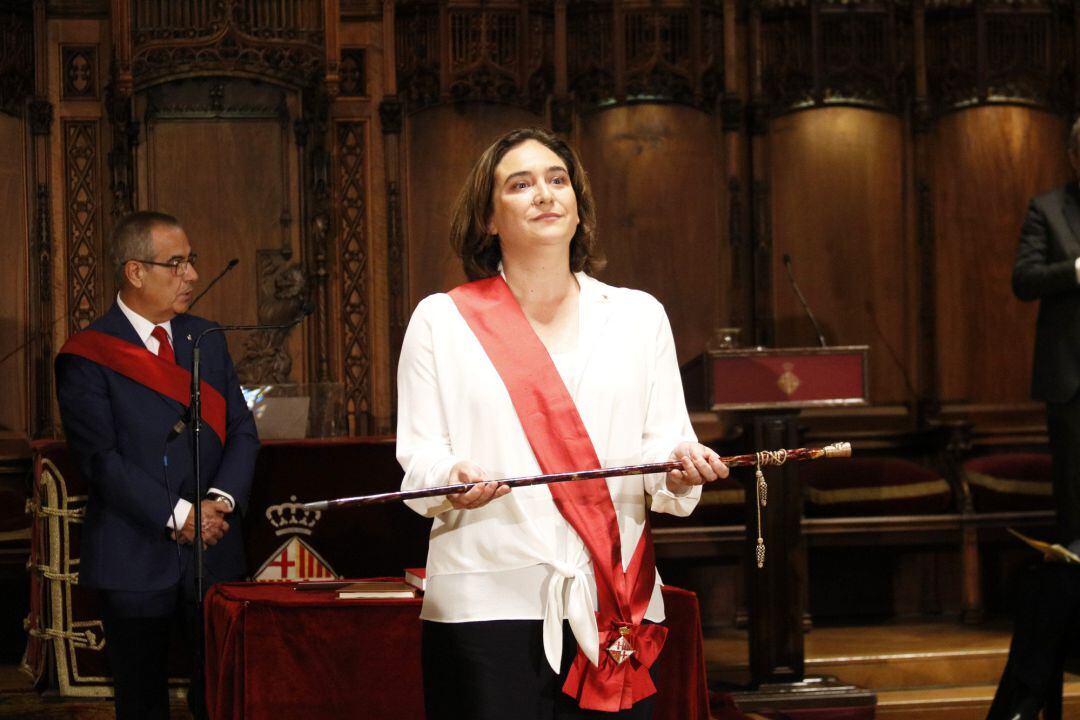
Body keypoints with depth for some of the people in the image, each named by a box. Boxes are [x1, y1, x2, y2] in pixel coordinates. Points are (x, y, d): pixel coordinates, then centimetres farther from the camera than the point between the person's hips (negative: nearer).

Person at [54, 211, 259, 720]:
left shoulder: (207, 340, 11)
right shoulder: (85, 358, -5)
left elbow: (242, 431, 8)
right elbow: (100, 458, -12)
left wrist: (221, 499, -10)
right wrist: (177, 515, -17)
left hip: (213, 550, 4)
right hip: (134, 559, -4)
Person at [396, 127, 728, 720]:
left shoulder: (639, 315, 15)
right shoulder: (441, 320, 9)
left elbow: (663, 441, 10)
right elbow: (418, 458, 3)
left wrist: (680, 469, -13)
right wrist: (453, 482, -18)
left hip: (617, 603, 2)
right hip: (488, 603, -2)